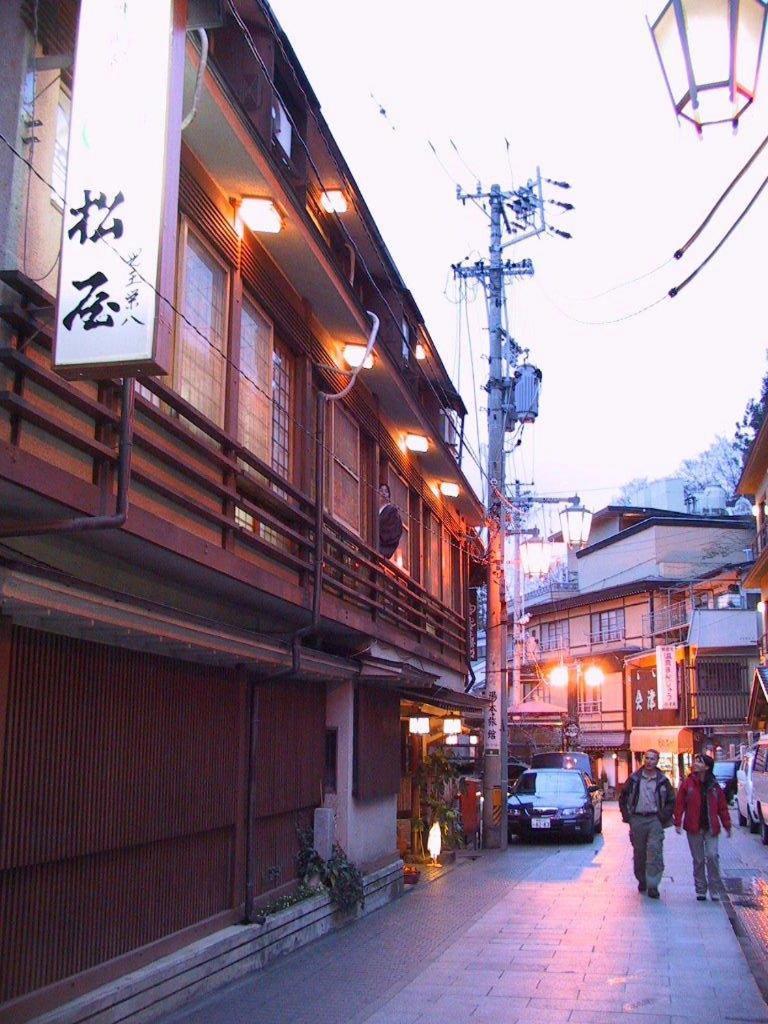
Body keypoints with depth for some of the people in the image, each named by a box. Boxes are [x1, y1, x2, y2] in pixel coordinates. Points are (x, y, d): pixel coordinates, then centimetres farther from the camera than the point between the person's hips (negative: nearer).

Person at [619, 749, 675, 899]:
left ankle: (652, 885, -10)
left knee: (655, 852, -12)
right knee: (639, 852, 8)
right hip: (637, 819, 1)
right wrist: (627, 816, 3)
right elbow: (623, 798, 11)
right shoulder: (634, 778, 5)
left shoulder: (662, 780, 4)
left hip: (655, 819, -1)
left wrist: (664, 817, -1)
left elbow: (671, 801, 10)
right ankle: (642, 881, 25)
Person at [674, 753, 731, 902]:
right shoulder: (688, 784, -1)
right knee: (698, 860, 7)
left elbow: (722, 807, 6)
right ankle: (700, 889, 18)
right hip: (694, 828, 0)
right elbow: (680, 804, -1)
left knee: (712, 856, -11)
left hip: (710, 828, 0)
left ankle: (715, 889, 3)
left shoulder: (714, 786, 2)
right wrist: (678, 823, -7)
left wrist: (727, 826, 5)